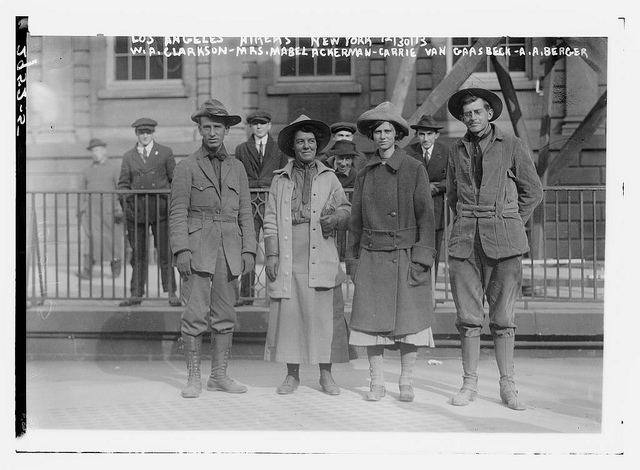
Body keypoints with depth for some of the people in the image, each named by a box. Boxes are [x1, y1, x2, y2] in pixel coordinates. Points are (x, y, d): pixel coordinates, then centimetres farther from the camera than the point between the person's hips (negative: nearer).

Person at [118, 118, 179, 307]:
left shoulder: (166, 153, 7)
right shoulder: (128, 157, 11)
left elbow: (175, 180, 8)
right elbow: (123, 184, 12)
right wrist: (125, 205, 0)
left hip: (160, 209, -2)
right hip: (136, 210, 2)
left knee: (165, 253, -2)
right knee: (138, 255, 5)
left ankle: (171, 293, 4)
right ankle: (136, 294, 11)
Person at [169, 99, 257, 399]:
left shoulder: (237, 168, 13)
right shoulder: (187, 166, 1)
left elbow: (245, 214, 12)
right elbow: (177, 212, -4)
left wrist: (249, 250, 2)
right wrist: (181, 250, -14)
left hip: (229, 250, 4)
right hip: (197, 248, -4)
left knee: (225, 315, 6)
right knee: (195, 314, -5)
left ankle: (219, 376, 15)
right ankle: (193, 378, 5)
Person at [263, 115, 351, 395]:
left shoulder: (329, 177, 14)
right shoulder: (280, 180, 13)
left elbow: (346, 209, 13)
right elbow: (271, 220, 10)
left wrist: (336, 218, -10)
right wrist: (271, 254, 0)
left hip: (321, 257, 0)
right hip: (288, 258, 0)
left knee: (325, 314, -2)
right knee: (288, 313, 0)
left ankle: (326, 375, 9)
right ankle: (292, 375, 11)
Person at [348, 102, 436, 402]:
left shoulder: (414, 169, -1)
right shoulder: (365, 174, 9)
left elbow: (425, 215, -3)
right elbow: (356, 219, 13)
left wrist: (422, 258, -10)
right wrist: (353, 259, 9)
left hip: (405, 254, -2)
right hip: (372, 256, 3)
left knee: (409, 319, 2)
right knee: (371, 318, 1)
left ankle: (406, 382, 14)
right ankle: (377, 382, 12)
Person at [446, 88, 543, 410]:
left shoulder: (510, 145, 5)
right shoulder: (457, 150, 13)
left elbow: (533, 191, 10)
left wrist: (510, 224, 7)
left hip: (502, 240, -2)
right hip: (465, 240, 2)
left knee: (503, 317, 0)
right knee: (468, 316, 1)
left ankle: (507, 386, 9)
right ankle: (469, 383, 11)